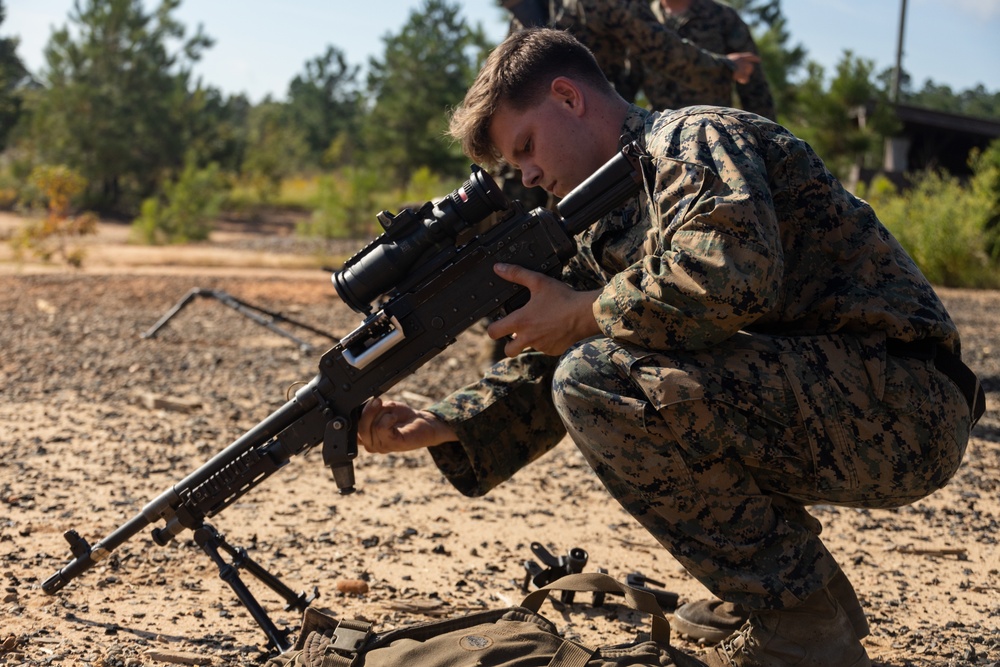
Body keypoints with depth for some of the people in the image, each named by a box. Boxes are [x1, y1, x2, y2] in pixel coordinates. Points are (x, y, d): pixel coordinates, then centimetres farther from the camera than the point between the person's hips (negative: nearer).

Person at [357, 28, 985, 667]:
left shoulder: (690, 139, -9)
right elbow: (549, 366, 17)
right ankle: (816, 594, 18)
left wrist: (584, 313, -15)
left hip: (903, 404, -10)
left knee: (601, 379, -23)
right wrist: (440, 424, 3)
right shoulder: (614, 222, 19)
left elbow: (732, 273, -29)